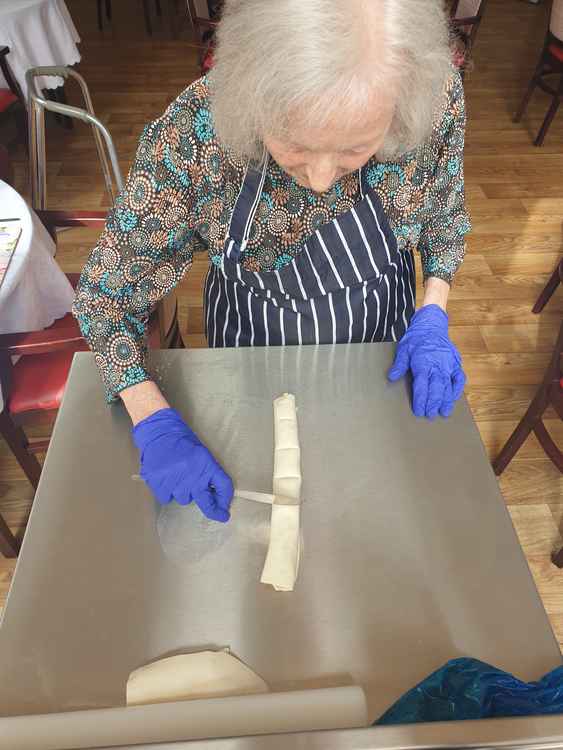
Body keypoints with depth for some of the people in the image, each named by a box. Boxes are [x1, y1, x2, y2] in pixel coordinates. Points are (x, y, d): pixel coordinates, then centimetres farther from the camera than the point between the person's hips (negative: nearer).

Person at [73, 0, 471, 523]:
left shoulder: (437, 100, -27)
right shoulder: (191, 133, -33)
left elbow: (445, 210, -5)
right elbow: (106, 289, -21)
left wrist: (432, 315, -17)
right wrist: (154, 422, -30)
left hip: (381, 345, 2)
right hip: (255, 353, -1)